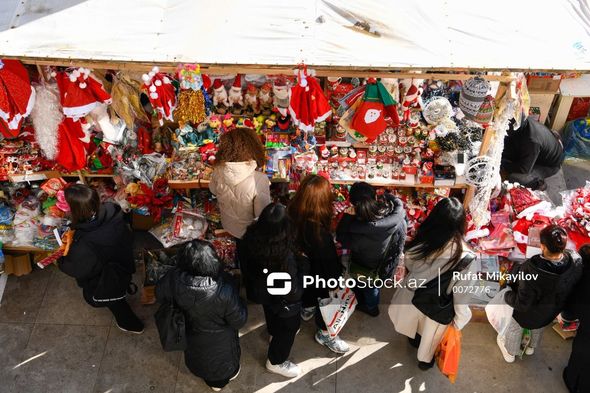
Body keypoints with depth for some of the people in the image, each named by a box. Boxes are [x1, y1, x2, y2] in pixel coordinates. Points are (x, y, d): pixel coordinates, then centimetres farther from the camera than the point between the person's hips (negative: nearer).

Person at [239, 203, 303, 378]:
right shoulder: (284, 256, -45)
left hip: (262, 291, 6)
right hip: (283, 301, -6)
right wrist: (300, 271, -12)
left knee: (271, 313, 37)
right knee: (289, 327, 25)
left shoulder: (250, 239, -28)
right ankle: (275, 362, 48)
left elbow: (244, 265, -7)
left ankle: (273, 334, 69)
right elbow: (292, 291, -29)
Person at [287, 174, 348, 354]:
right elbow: (330, 263, -26)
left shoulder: (292, 217, -25)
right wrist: (337, 279, -7)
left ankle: (307, 309, 65)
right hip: (319, 276, -5)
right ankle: (324, 334, 48)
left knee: (308, 290, 35)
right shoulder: (320, 234, -42)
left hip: (300, 272, 6)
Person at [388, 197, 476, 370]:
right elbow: (461, 296, -24)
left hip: (412, 295, 2)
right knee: (431, 334, 31)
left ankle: (414, 337, 68)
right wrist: (459, 320, -6)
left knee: (414, 319, 37)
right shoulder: (466, 259, -37)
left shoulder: (420, 242, -30)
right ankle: (425, 360, 59)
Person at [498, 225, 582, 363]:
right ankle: (531, 346, 66)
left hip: (529, 314, -4)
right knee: (538, 327, 38)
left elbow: (522, 303, -32)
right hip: (552, 311, 5)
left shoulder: (532, 271, -47)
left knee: (515, 329, 30)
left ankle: (510, 352, 57)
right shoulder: (576, 260, -31)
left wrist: (507, 296, -13)